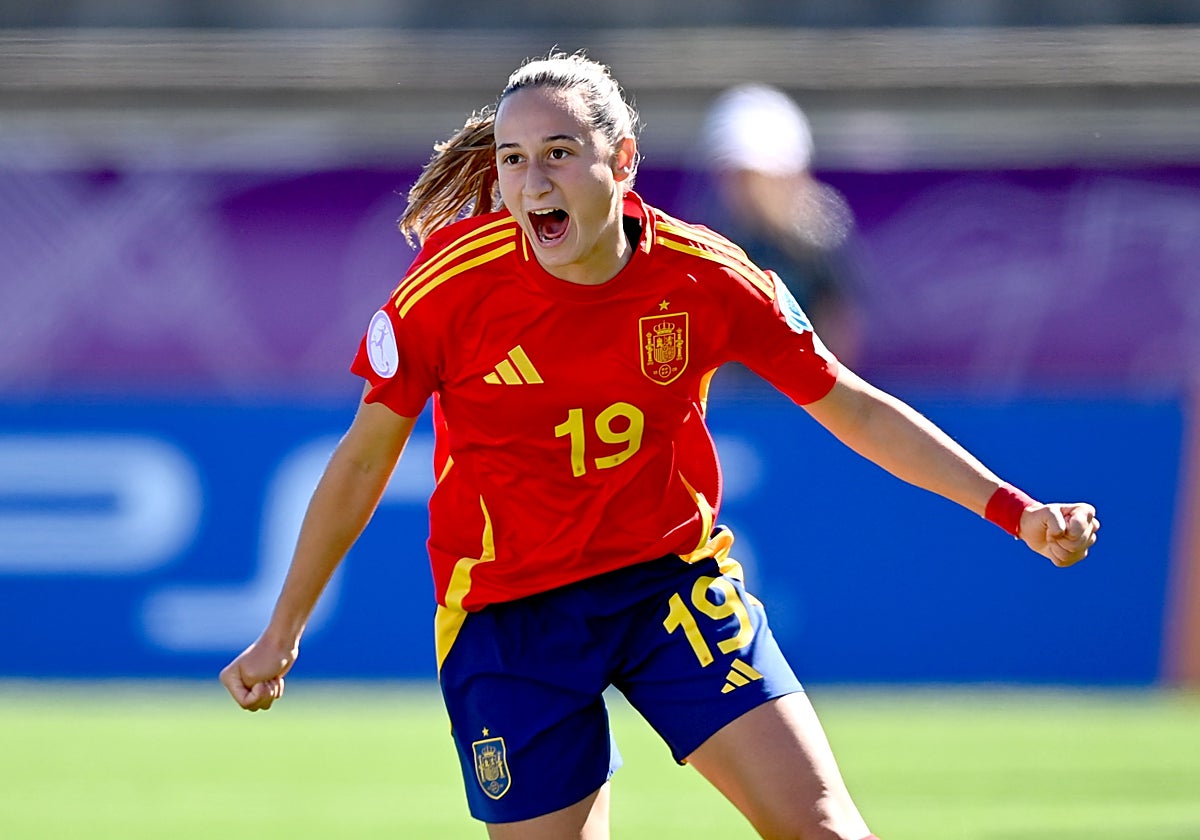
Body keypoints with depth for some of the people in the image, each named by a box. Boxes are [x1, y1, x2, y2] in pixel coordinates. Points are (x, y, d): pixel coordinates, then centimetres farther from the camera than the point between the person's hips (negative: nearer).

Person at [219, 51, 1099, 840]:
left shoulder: (706, 276, -12)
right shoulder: (451, 283, -16)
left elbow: (855, 409, 0)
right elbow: (364, 458, -2)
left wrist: (1013, 510, -7)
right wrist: (282, 633, 3)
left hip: (674, 581, 1)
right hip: (507, 611, -1)